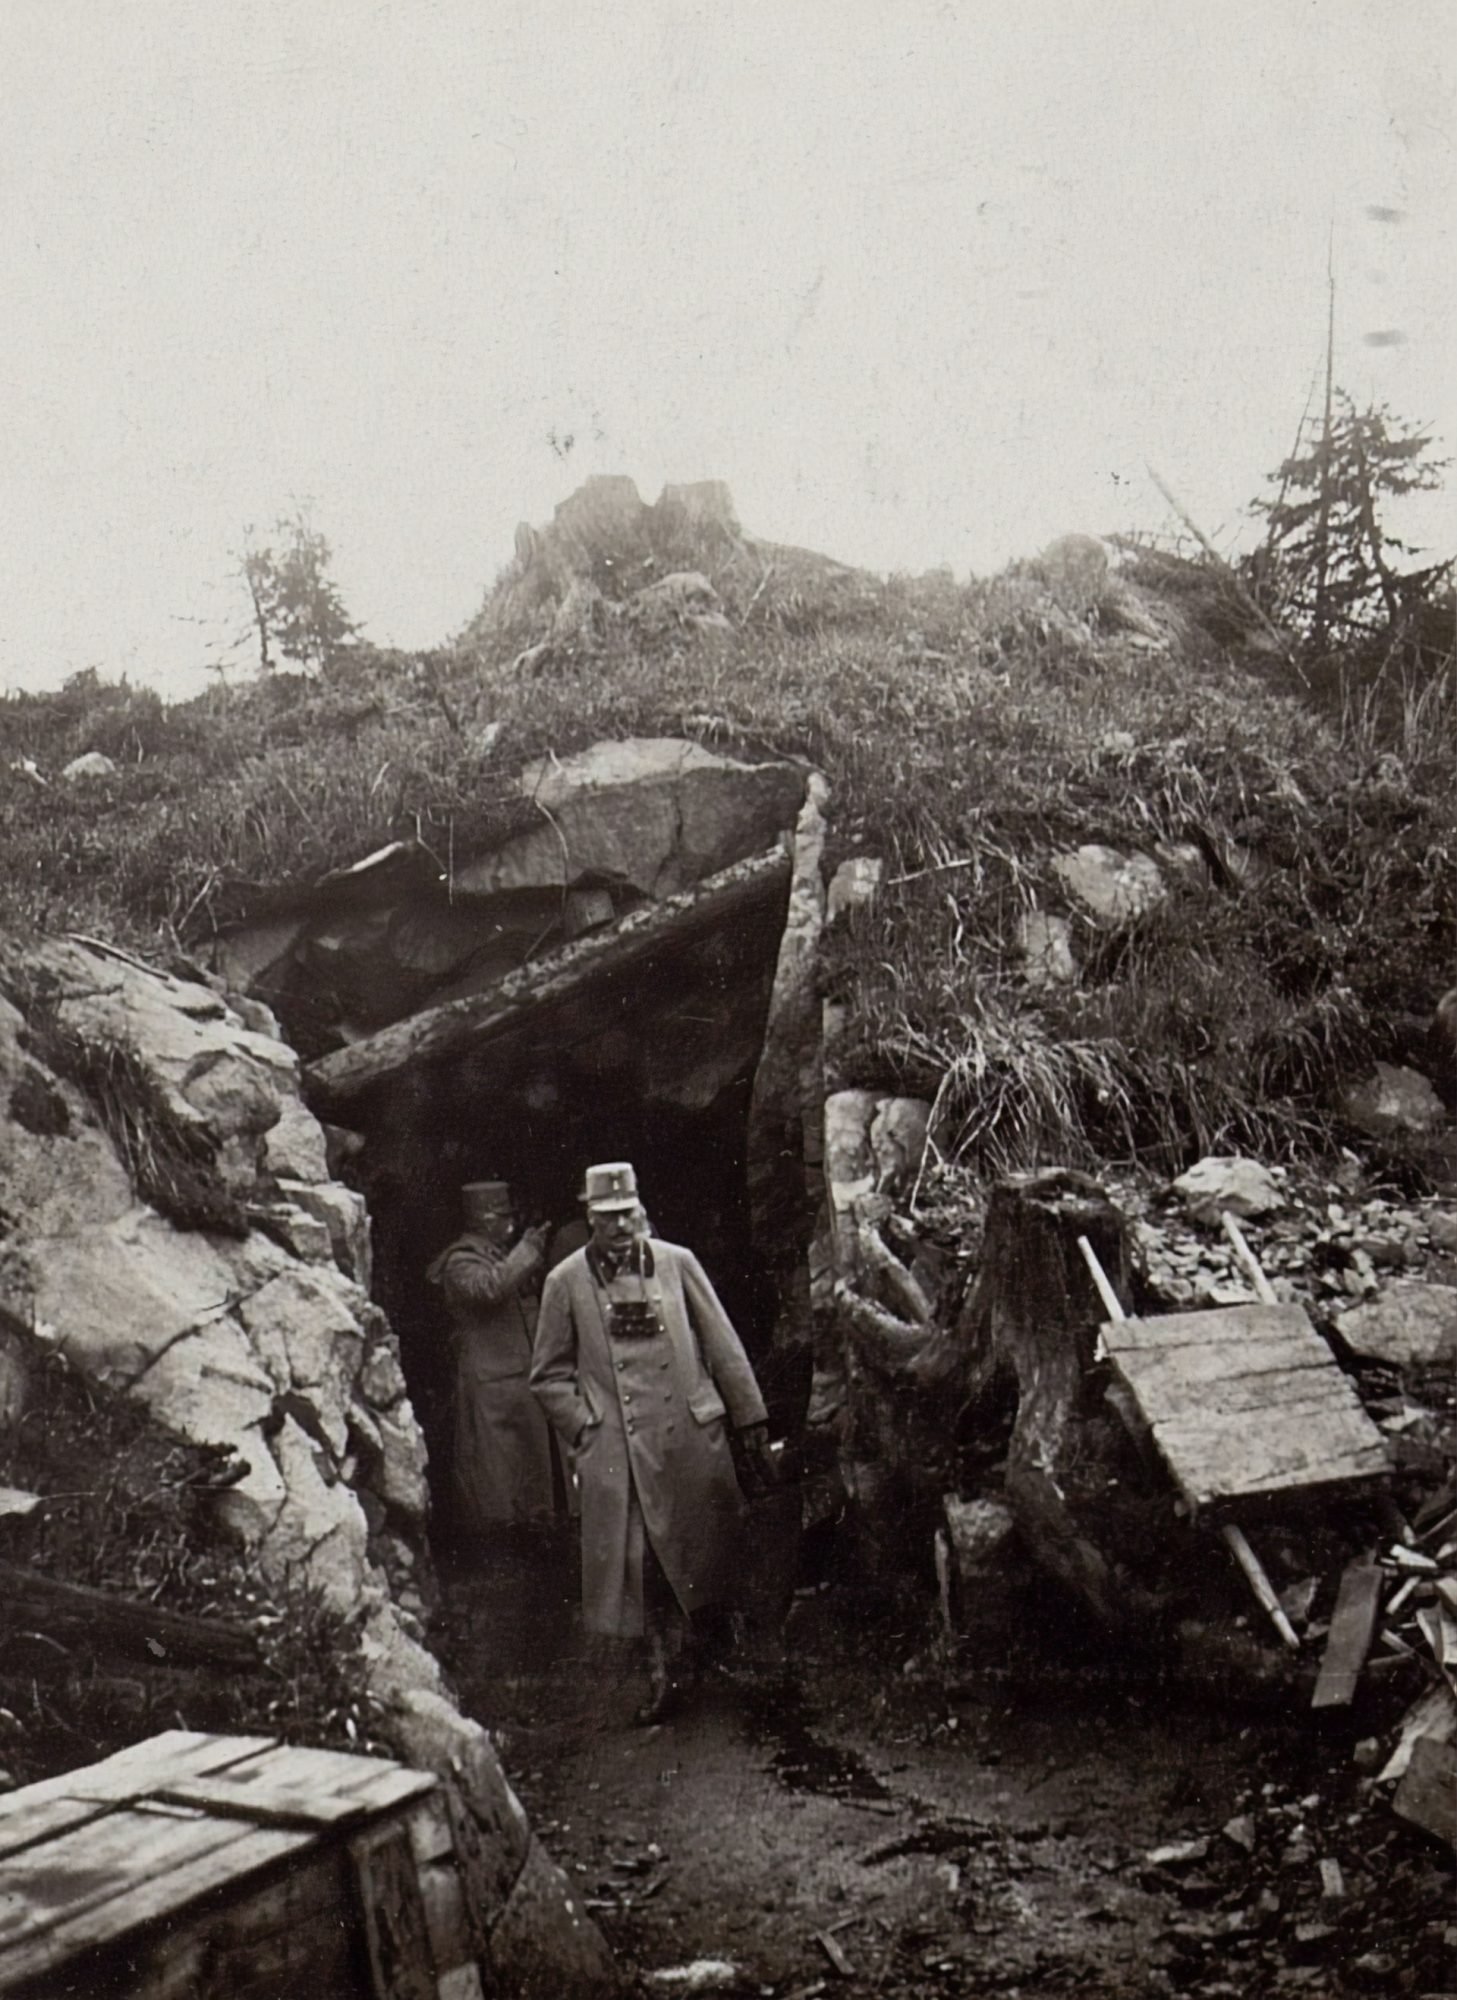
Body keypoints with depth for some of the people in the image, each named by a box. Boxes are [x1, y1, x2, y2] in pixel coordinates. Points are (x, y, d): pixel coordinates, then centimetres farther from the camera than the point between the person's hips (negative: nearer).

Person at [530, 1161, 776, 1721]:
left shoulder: (677, 1263, 3)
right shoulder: (566, 1282, 1)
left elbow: (724, 1349, 6)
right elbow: (549, 1373, 8)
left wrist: (750, 1422, 4)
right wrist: (585, 1427, -2)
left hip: (693, 1438, 1)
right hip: (618, 1449, -1)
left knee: (708, 1553, 8)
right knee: (636, 1563, 0)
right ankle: (659, 1673, 15)